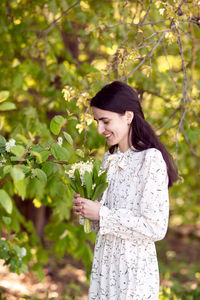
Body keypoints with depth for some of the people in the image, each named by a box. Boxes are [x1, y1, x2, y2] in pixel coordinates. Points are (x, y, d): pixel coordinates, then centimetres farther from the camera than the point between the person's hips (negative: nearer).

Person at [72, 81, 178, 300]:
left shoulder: (151, 159, -14)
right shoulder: (109, 159, 8)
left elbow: (156, 228, -19)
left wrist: (101, 214, -18)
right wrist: (87, 210, -2)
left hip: (134, 271, -7)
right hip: (104, 266, 7)